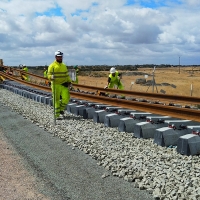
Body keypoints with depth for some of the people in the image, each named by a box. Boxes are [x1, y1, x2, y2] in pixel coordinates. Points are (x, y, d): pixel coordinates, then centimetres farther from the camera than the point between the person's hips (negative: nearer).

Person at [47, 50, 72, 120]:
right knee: (56, 100, 0)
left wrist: (69, 81, 9)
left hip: (64, 85, 4)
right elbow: (49, 75, -8)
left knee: (66, 97, -10)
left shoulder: (64, 65, 15)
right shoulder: (52, 66, -3)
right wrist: (51, 77, -30)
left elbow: (67, 75, 22)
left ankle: (61, 109, 16)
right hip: (56, 85, -4)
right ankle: (57, 115, 9)